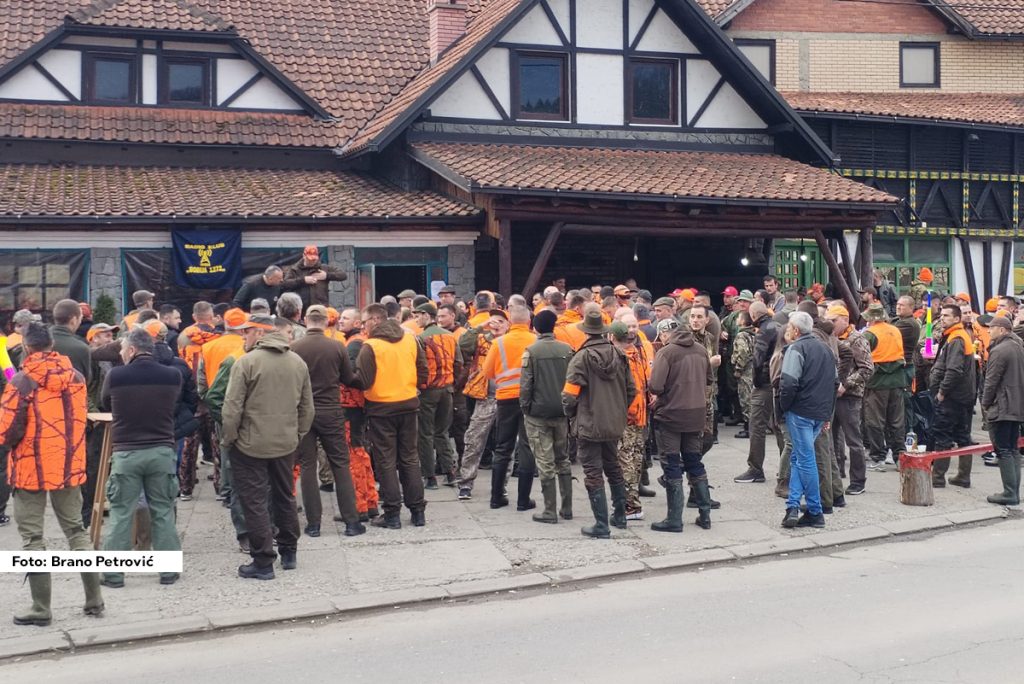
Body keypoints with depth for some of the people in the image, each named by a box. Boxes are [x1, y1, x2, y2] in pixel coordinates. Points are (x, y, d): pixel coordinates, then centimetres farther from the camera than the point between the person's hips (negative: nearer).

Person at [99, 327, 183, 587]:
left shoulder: (116, 376, -8)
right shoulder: (172, 375, -3)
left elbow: (105, 403, 10)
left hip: (126, 453, -2)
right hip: (162, 451, 2)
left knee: (121, 514, 6)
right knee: (163, 512, 11)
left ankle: (113, 573, 10)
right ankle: (168, 570, 15)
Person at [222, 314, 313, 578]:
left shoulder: (246, 362, -14)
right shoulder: (297, 361, 5)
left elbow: (232, 408, -15)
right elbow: (307, 407, 9)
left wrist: (229, 439, -3)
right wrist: (298, 435, 18)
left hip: (251, 445, -6)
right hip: (286, 444, 6)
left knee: (254, 502, 2)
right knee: (285, 497, 19)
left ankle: (263, 562, 3)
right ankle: (288, 553, 30)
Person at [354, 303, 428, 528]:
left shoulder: (370, 346, -13)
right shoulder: (411, 340, 3)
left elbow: (363, 382, -16)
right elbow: (423, 373, 6)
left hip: (381, 409, -5)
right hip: (409, 405, 5)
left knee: (386, 462, 4)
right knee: (410, 458, 13)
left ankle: (392, 514, 6)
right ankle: (418, 511, 16)